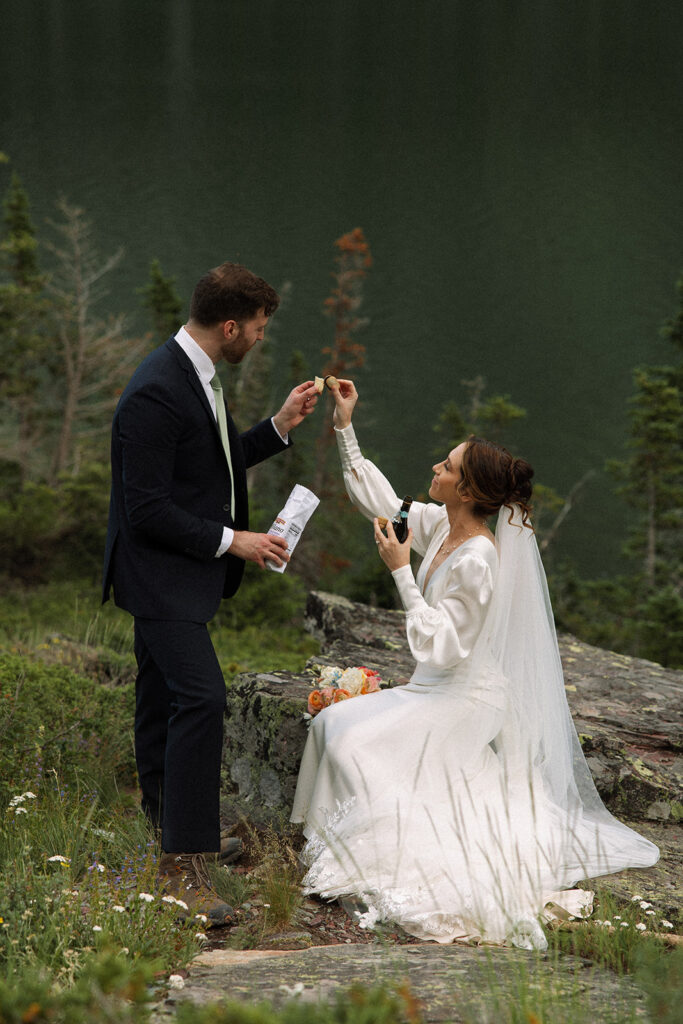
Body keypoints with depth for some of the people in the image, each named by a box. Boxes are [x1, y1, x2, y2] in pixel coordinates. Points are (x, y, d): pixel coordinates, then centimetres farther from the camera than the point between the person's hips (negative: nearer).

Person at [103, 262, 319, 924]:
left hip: (184, 571, 10)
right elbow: (147, 510, -25)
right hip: (159, 574, -10)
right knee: (202, 697, -18)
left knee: (164, 692, 23)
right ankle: (183, 864, -16)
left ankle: (164, 814, 41)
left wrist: (280, 427, 11)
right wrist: (231, 540, -19)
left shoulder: (196, 377, 7)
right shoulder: (156, 393, -26)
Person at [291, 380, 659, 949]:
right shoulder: (442, 525, -2)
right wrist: (345, 428, 7)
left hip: (466, 702, -9)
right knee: (334, 725, 6)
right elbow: (382, 503, 13)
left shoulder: (477, 561, -27)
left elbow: (437, 646, -25)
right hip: (437, 691, 9)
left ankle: (385, 865, -1)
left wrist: (402, 572, -26)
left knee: (355, 744, -15)